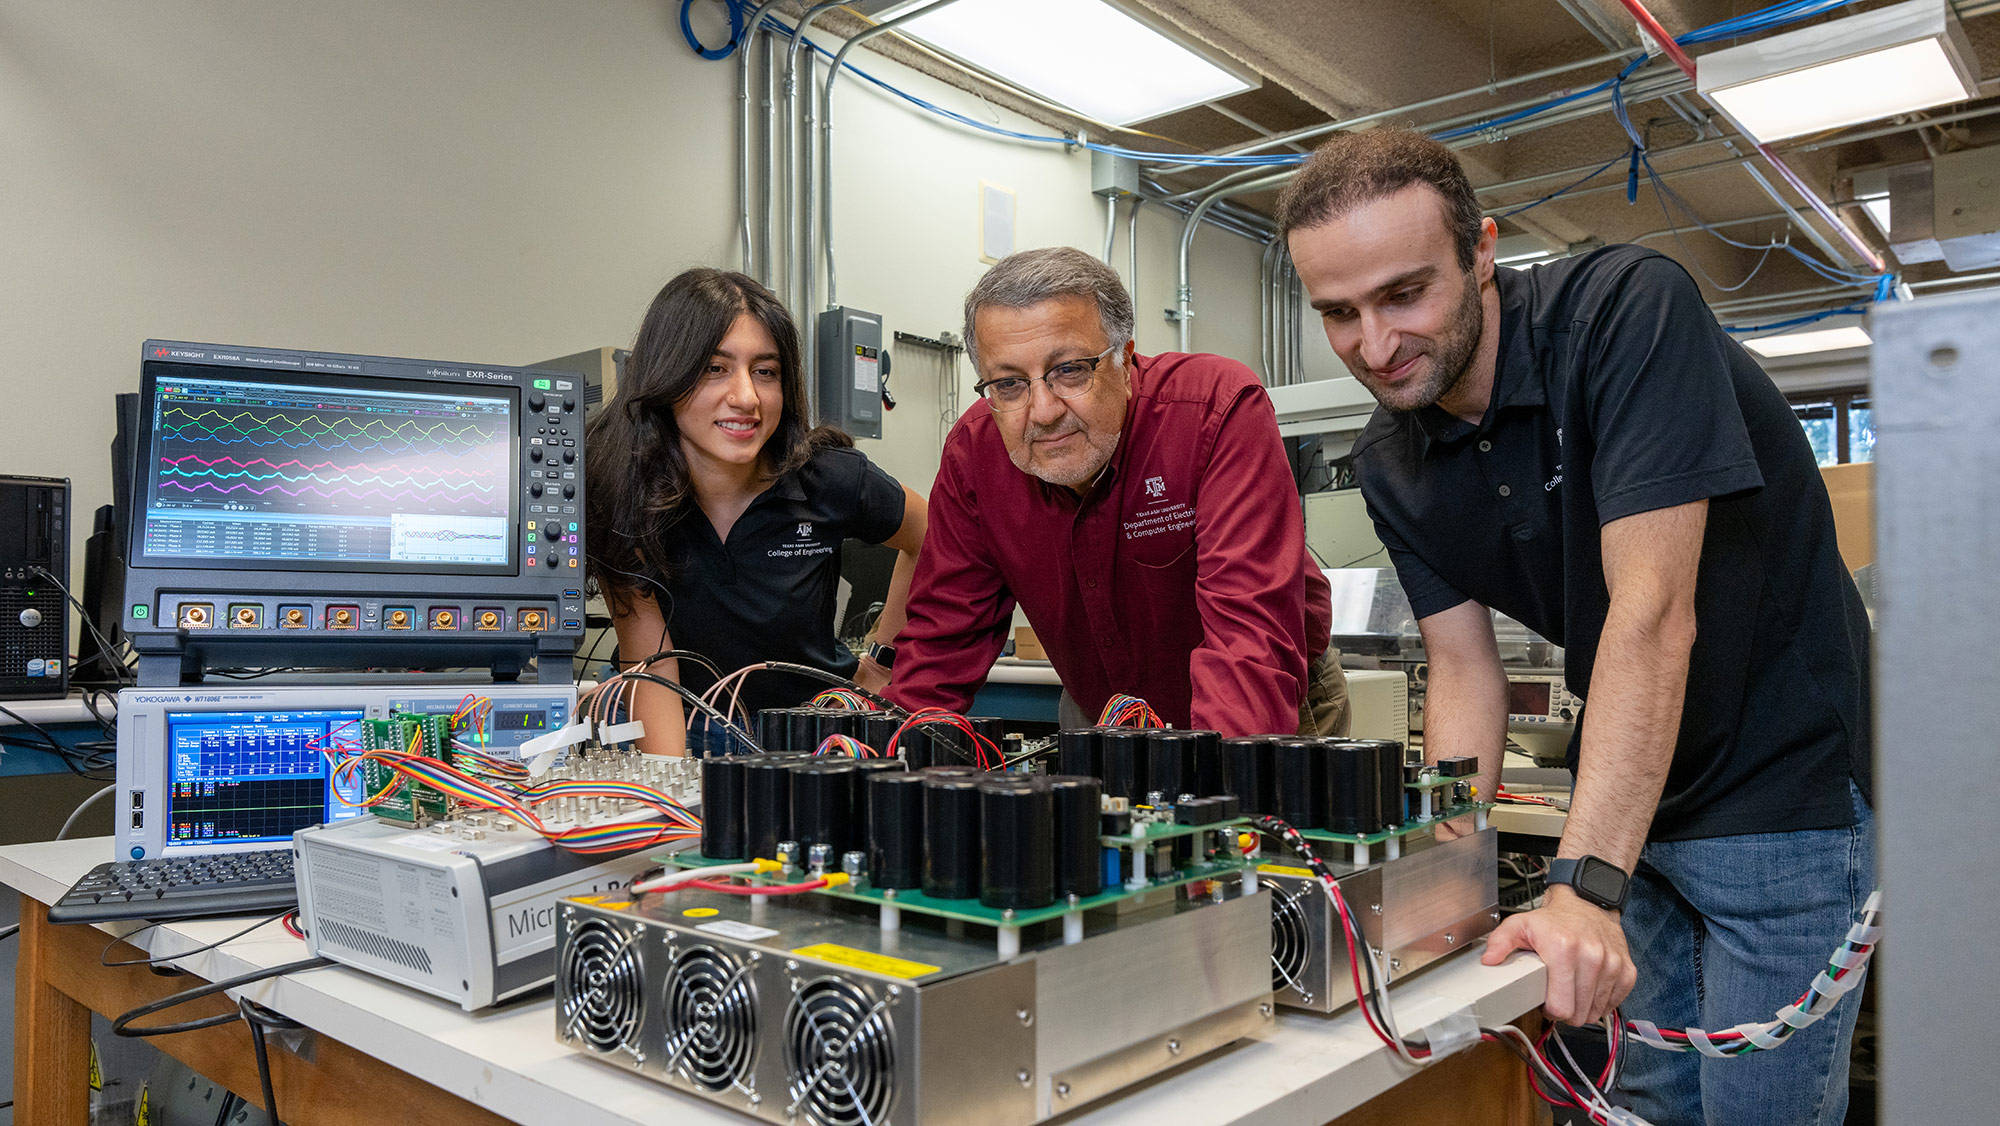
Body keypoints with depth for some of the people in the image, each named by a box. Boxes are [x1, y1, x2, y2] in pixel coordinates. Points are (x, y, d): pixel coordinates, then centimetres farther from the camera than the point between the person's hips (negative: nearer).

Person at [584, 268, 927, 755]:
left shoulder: (830, 481, -15)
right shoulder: (616, 485, -16)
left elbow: (932, 541, 6)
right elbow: (650, 662, -17)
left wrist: (880, 659, 3)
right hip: (692, 736, 0)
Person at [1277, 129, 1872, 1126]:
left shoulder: (1627, 309, -23)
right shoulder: (1390, 463, -4)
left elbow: (1653, 611, -30)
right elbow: (1464, 664, -2)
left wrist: (1585, 885, -35)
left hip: (1783, 779, -5)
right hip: (1622, 797, 5)